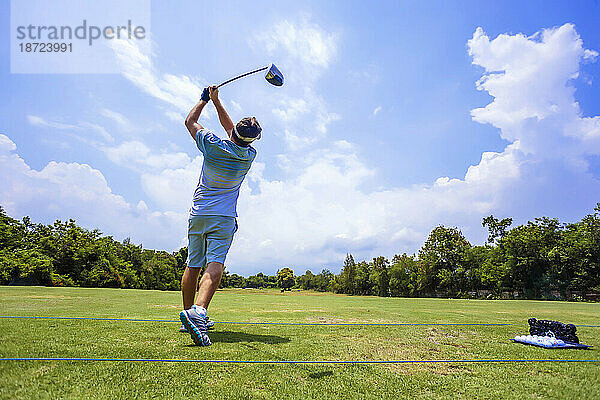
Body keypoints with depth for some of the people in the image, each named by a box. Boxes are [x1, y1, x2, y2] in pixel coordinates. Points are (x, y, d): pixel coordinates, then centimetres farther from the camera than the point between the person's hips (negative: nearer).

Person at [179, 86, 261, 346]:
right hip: (223, 218, -2)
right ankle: (198, 312, -33)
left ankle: (189, 313, 21)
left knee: (193, 266, 11)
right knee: (215, 265, -13)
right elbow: (230, 129, 18)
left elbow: (190, 121, 16)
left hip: (197, 215, 2)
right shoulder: (249, 156, 0)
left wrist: (205, 99, 29)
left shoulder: (212, 145, -4)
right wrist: (216, 100, 25)